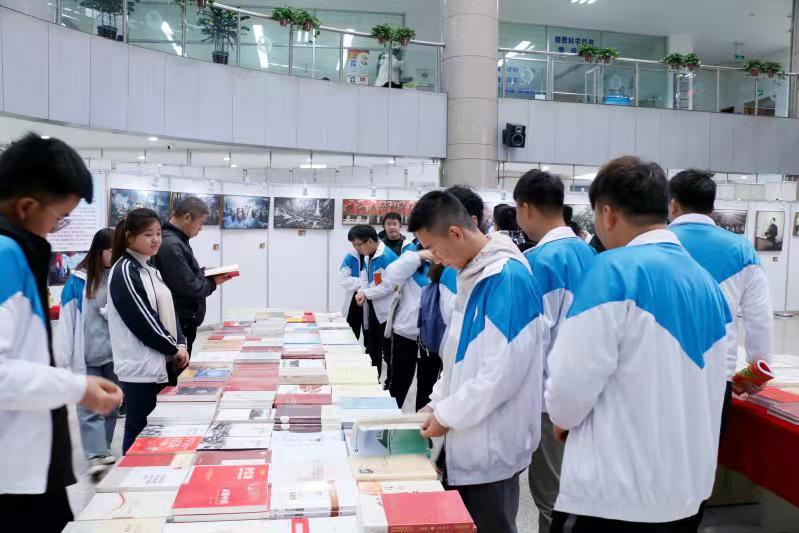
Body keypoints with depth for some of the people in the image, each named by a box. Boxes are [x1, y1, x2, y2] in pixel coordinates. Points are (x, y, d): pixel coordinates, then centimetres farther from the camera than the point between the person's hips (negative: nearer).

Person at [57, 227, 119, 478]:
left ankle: (104, 448, 29)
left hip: (114, 352, 3)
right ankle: (95, 455, 0)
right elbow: (68, 317, -7)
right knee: (89, 406, -3)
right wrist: (68, 354, -8)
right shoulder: (79, 279, -9)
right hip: (87, 355, -3)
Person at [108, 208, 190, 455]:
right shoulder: (124, 271, -12)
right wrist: (173, 349, -8)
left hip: (161, 364, 8)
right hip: (141, 368, -8)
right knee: (140, 433, 0)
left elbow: (168, 310, 14)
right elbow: (143, 320, -17)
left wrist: (180, 344, -1)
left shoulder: (150, 270, 14)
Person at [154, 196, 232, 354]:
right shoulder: (171, 245, -21)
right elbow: (190, 288, -23)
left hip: (184, 321, 10)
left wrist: (203, 272, 7)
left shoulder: (176, 240, 12)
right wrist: (213, 282, -7)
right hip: (180, 323, -10)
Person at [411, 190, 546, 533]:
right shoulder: (472, 273, 8)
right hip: (466, 438, 9)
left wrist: (447, 416, -15)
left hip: (491, 445, -8)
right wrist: (438, 403, 8)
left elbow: (504, 371, -25)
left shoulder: (507, 278, -21)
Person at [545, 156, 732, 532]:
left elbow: (572, 382, -20)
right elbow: (707, 390, 12)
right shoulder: (708, 284, 4)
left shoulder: (615, 269, -18)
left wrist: (562, 418, 2)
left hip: (615, 494, -7)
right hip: (687, 489, 7)